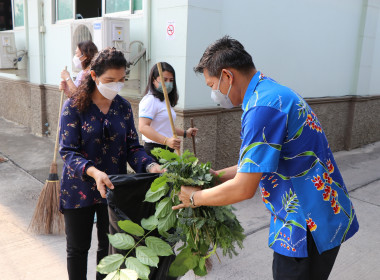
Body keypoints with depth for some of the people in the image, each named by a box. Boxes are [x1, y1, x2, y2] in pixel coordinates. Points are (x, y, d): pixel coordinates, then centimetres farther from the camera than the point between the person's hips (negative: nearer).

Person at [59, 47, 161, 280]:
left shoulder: (123, 107, 0)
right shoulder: (74, 106, -12)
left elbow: (132, 147, -2)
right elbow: (68, 151, -18)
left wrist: (150, 166, -21)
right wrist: (93, 172, -36)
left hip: (114, 188, 3)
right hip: (80, 189, -3)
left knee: (109, 247, 17)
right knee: (78, 248, 14)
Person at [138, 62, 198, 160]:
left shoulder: (165, 100, 22)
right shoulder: (150, 100, -10)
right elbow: (143, 127, -23)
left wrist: (185, 133, 25)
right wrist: (166, 141, -32)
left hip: (167, 150, 9)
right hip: (155, 151, -9)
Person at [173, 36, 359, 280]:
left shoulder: (263, 107, -25)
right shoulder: (273, 92, 8)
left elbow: (244, 189, -23)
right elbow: (256, 165, 13)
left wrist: (195, 198, -8)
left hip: (310, 226, -9)